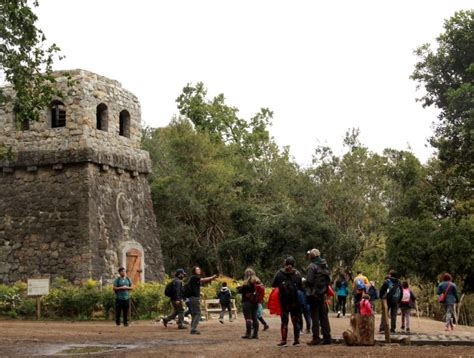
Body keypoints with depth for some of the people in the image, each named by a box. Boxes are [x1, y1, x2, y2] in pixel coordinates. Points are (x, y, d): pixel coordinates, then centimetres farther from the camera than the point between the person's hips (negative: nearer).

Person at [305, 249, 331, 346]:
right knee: (324, 316, 11)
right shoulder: (325, 266, 12)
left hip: (314, 294, -7)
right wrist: (324, 288, 16)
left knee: (315, 317, -3)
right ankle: (327, 337, 11)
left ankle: (316, 338, -4)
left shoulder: (312, 266, -13)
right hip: (322, 294, 7)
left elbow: (309, 281, -18)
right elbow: (328, 280, 14)